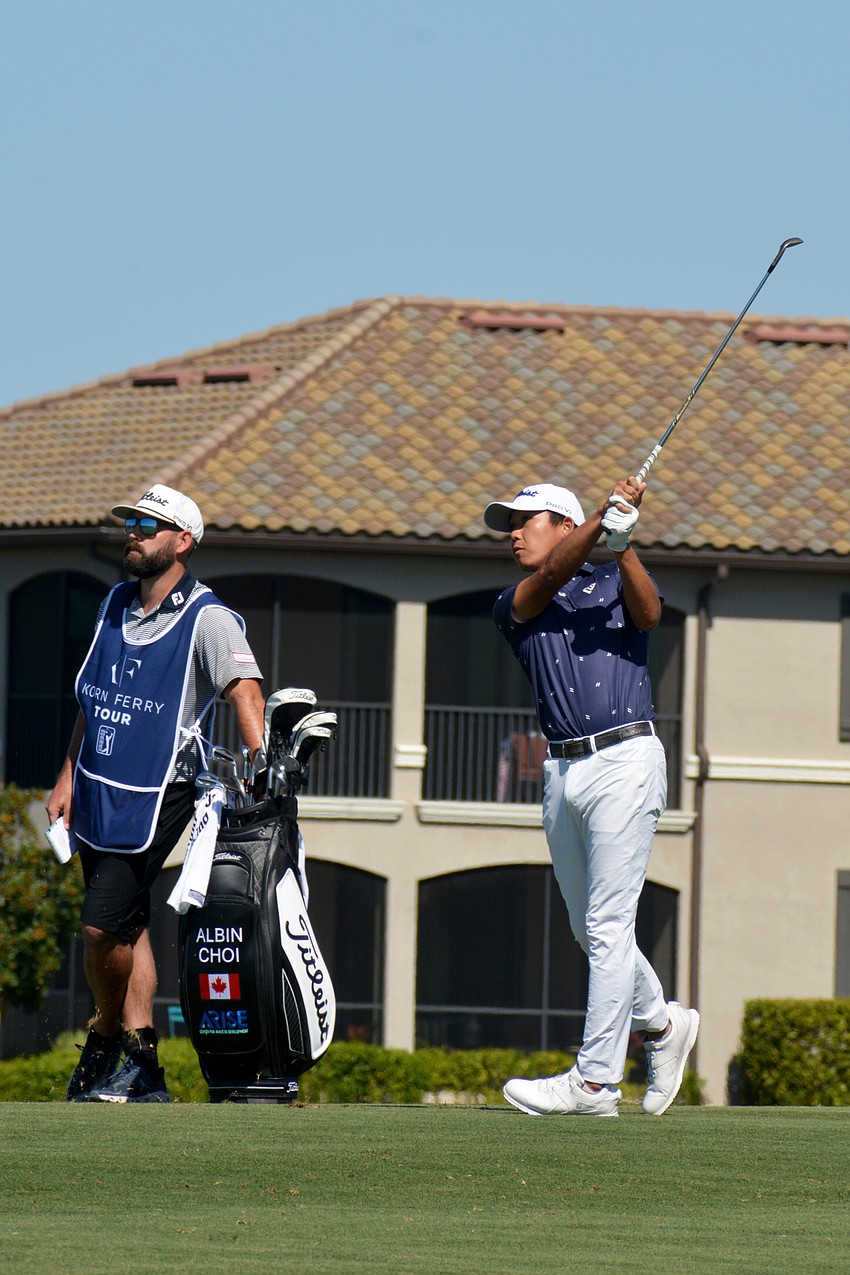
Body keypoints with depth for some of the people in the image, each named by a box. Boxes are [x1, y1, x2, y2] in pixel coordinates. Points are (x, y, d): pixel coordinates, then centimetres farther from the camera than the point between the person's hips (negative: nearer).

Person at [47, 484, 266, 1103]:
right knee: (128, 925, 9)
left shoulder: (207, 619, -10)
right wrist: (68, 776, 17)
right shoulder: (117, 604, 11)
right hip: (98, 790, 7)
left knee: (103, 926, -14)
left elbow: (245, 688, -22)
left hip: (157, 794, -7)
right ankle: (142, 1072, 12)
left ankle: (106, 1037, 9)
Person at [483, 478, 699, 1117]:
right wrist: (603, 519, -22)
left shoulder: (616, 580, 8)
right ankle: (663, 1024, 34)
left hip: (625, 759, -5)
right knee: (591, 928, 12)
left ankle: (597, 1080, -10)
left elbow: (648, 613, -13)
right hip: (563, 772, 5)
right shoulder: (514, 605, 14)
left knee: (608, 925, -9)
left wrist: (623, 543, -27)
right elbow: (553, 576, -7)